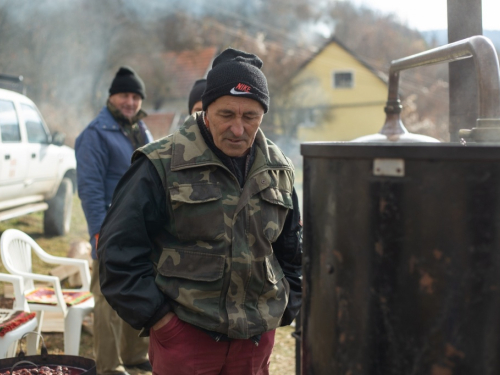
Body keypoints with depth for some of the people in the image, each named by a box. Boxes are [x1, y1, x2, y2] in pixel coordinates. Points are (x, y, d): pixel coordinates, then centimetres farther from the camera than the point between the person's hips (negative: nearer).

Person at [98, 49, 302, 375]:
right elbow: (119, 248, -7)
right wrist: (153, 314, -10)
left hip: (257, 337, 5)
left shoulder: (279, 170, 7)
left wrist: (286, 309, 12)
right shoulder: (163, 165, -9)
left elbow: (292, 251, 19)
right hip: (183, 334, -4)